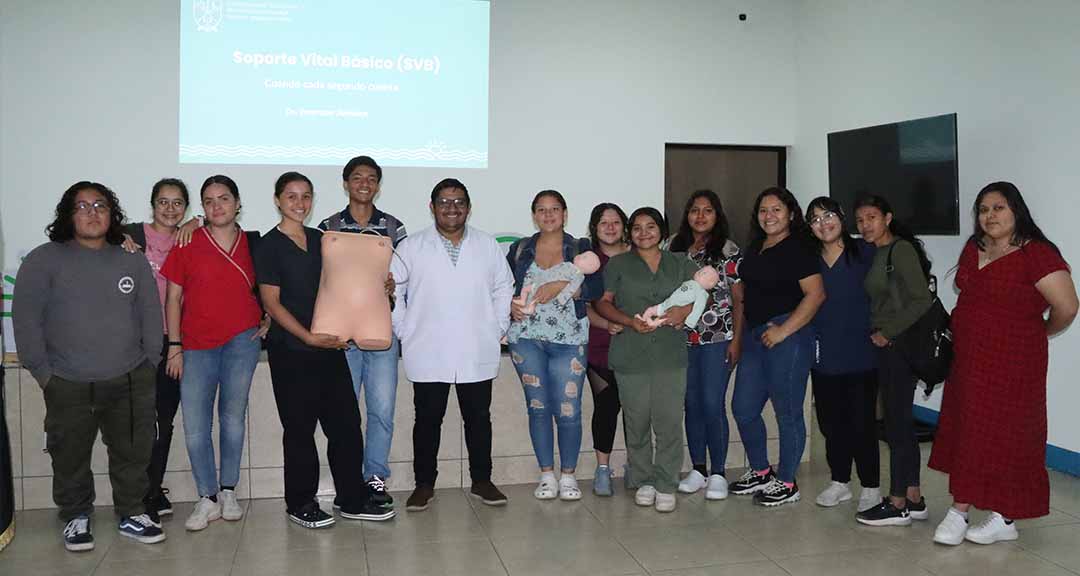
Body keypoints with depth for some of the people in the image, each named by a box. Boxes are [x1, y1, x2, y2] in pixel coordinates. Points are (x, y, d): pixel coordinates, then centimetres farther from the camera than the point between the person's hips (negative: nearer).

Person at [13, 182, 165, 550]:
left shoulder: (133, 262, 8)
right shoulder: (43, 260, -1)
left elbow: (150, 314, 9)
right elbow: (26, 318, -3)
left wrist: (150, 362, 3)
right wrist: (41, 370, -6)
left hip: (129, 381, 2)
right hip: (67, 385, -2)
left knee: (133, 452, 8)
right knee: (70, 456, 9)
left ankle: (132, 513, 25)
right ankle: (76, 518, 28)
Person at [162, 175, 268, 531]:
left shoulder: (252, 244, 5)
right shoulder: (188, 244, 0)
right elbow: (173, 297, 2)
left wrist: (267, 321, 4)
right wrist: (174, 346, -2)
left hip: (242, 341, 1)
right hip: (196, 345, 0)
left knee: (233, 416, 7)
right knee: (195, 425, -2)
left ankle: (228, 492, 21)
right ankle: (207, 499, 12)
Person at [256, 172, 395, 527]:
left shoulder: (321, 240, 12)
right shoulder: (269, 246, -5)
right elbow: (271, 302, -10)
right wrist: (309, 337, -17)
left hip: (329, 345, 6)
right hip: (290, 351, -5)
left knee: (346, 424, 6)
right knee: (299, 428, 4)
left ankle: (352, 500, 18)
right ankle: (300, 504, 19)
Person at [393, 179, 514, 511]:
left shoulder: (488, 246, 7)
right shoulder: (412, 248, 1)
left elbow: (503, 290, 14)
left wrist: (498, 329, 7)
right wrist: (405, 333, -1)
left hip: (478, 354, 2)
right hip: (428, 355, -2)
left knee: (479, 418, 10)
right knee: (427, 420, 7)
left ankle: (481, 481, 24)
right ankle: (424, 484, 19)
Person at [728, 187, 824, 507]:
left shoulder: (798, 248, -9)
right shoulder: (755, 248, 14)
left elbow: (816, 294, -17)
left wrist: (783, 330, -18)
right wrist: (740, 334, 13)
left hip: (787, 335, -8)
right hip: (755, 336, 8)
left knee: (787, 411, 1)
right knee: (743, 407, 12)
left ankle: (787, 483, 14)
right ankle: (760, 472, 29)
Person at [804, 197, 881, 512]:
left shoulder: (865, 253, -2)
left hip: (860, 353, -4)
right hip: (824, 355, 4)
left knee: (862, 423, 1)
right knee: (831, 422, 11)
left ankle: (871, 488, 15)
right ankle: (839, 482, 25)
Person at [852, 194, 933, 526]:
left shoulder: (901, 250, -11)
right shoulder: (878, 253, 15)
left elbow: (922, 300, -19)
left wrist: (887, 332, -14)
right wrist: (879, 334, 7)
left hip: (900, 346, -9)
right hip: (887, 348, 9)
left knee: (896, 423, -4)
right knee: (901, 423, 12)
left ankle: (897, 505, 3)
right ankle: (913, 500, 21)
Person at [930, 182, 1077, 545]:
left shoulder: (1036, 254, -14)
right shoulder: (973, 249, 9)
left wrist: (1037, 333, 0)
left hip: (1011, 363, -7)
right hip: (969, 359, 7)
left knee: (1004, 434, 1)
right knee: (967, 433, 9)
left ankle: (1005, 519, 13)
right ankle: (959, 512, 16)